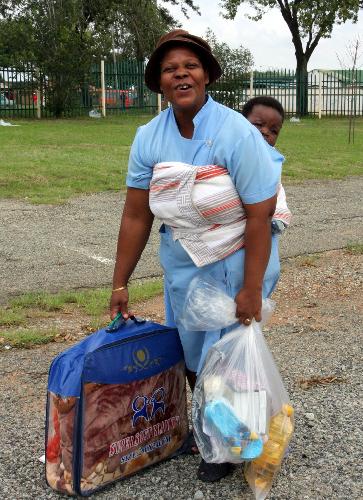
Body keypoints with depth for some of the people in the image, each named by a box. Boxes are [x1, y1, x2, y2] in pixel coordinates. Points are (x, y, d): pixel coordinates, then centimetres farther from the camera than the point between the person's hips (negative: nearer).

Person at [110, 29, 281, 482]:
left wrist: (250, 289, -21)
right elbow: (135, 216, -4)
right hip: (182, 266, 4)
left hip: (236, 266, -4)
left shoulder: (237, 133, -21)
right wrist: (120, 284, -1)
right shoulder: (148, 138, -7)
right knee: (190, 357, 17)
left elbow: (260, 217, -20)